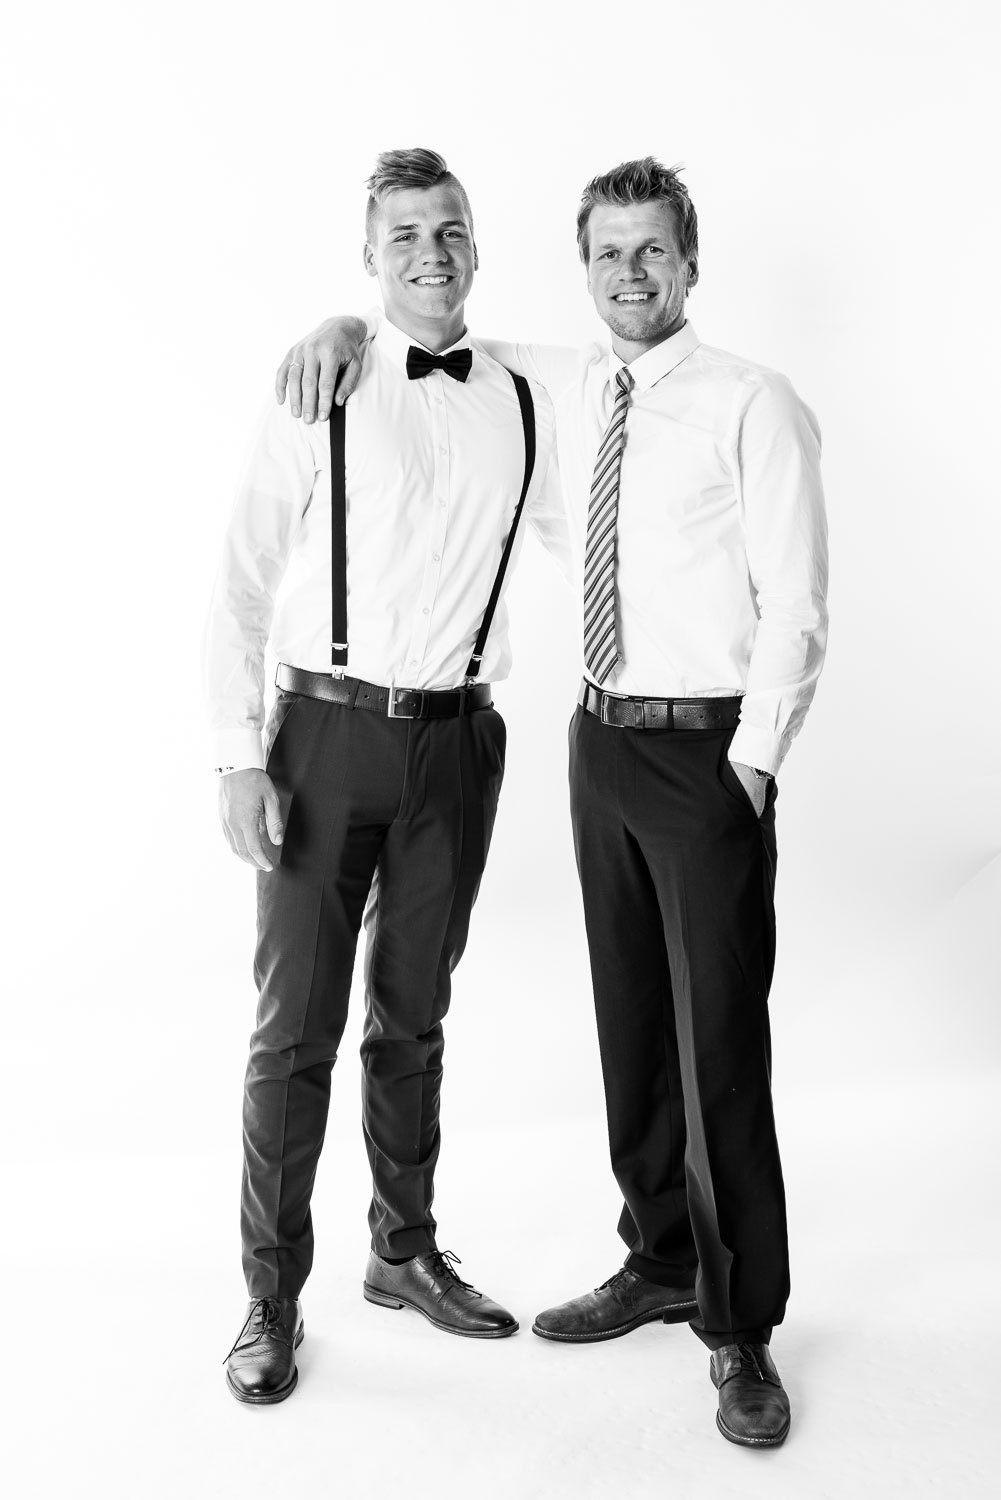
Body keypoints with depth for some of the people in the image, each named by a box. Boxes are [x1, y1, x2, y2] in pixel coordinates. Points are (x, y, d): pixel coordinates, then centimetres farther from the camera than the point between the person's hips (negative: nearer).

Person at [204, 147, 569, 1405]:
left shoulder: (524, 405, 4)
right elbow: (239, 589, -5)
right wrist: (242, 760, -10)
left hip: (456, 738, 3)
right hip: (329, 733, -3)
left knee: (413, 1017, 16)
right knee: (296, 1028, 4)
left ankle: (405, 1251, 34)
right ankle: (272, 1296, 22)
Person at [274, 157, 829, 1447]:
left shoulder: (753, 407, -8)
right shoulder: (568, 387, 9)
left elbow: (795, 606, -11)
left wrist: (751, 763, -13)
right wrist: (347, 326, -1)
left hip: (706, 748, -6)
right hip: (601, 738, 6)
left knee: (719, 1040, -1)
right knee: (630, 1025, 14)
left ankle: (741, 1328, 16)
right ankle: (660, 1266, 32)